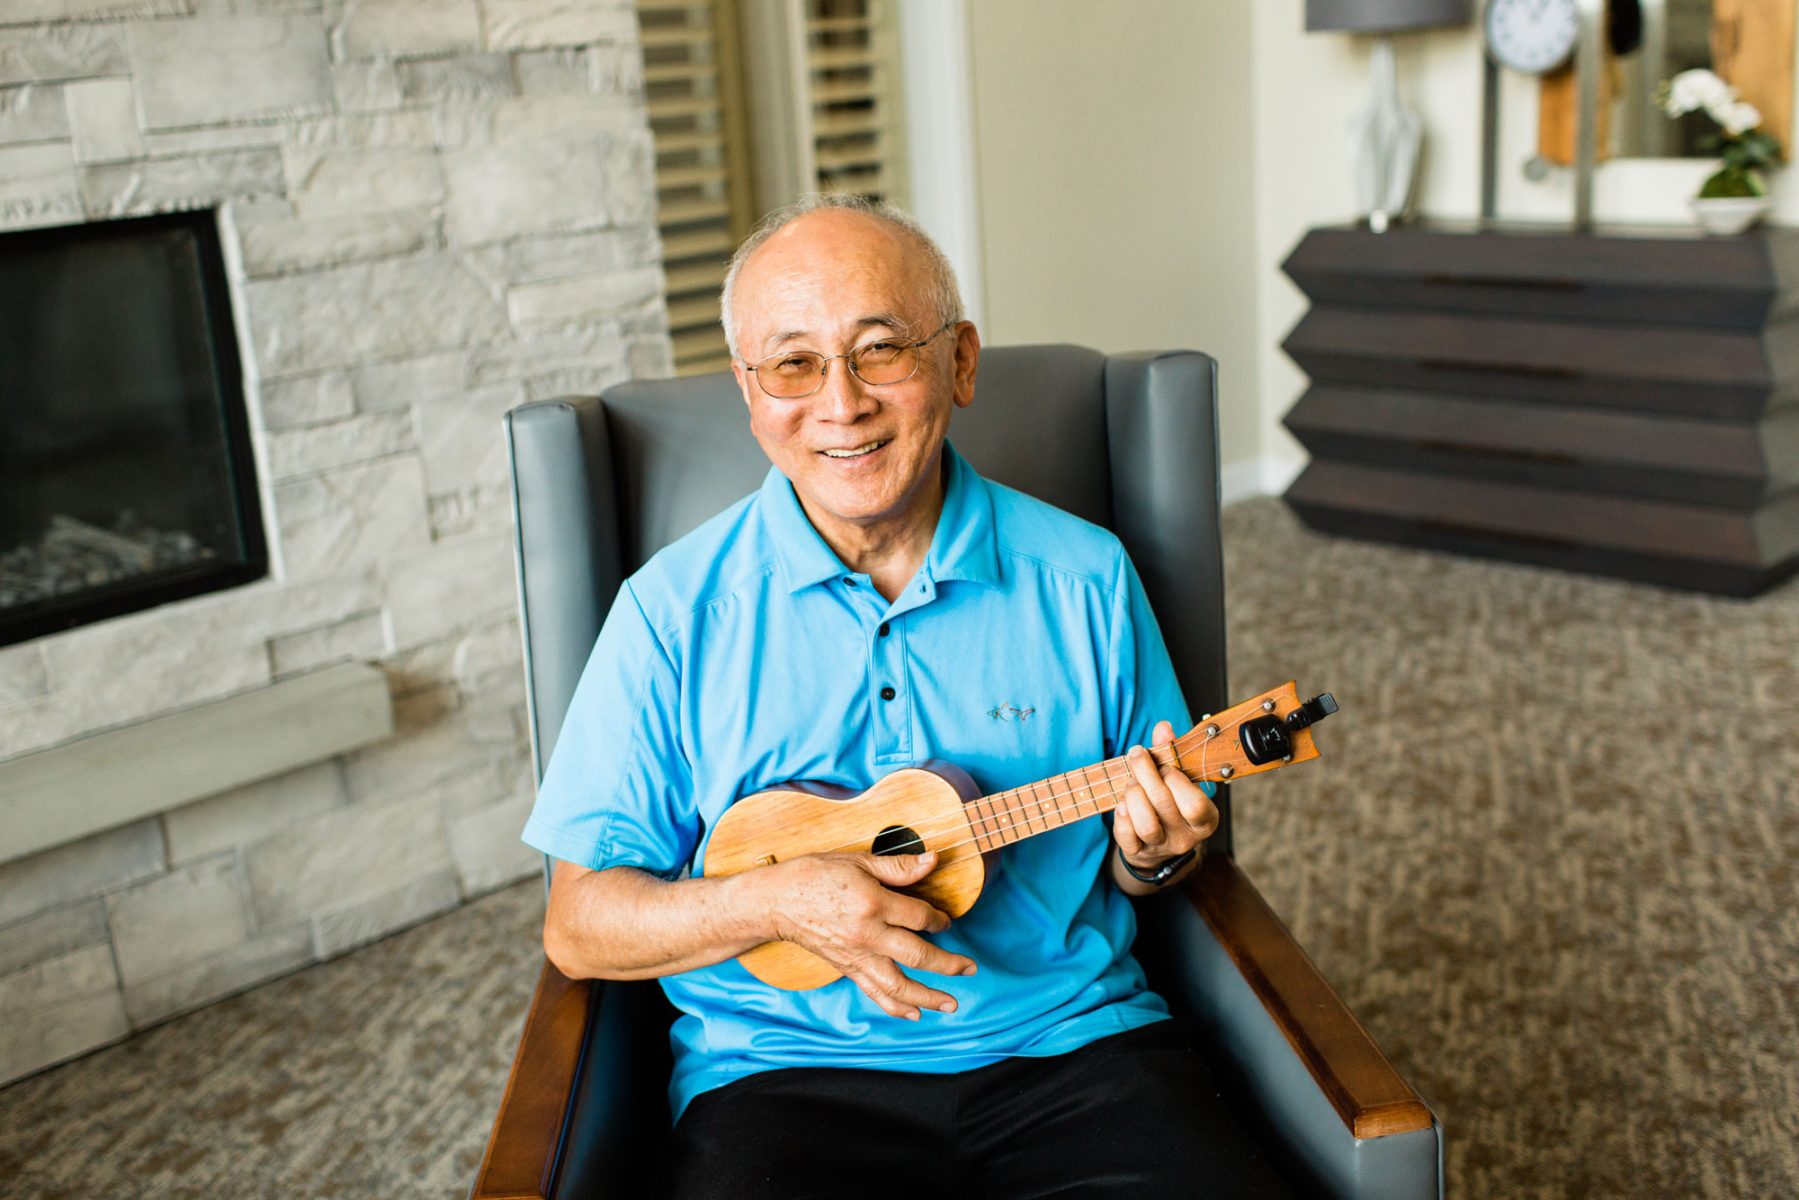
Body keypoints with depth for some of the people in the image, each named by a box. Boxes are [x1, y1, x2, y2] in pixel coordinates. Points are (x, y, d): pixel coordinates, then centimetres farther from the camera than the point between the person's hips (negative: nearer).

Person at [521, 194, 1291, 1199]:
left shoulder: (1082, 575, 3)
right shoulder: (676, 613, -3)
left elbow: (1156, 840, 14)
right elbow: (580, 928, -1)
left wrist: (1152, 850, -9)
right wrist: (777, 901, -16)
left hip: (1073, 1041, 2)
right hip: (784, 1069, -1)